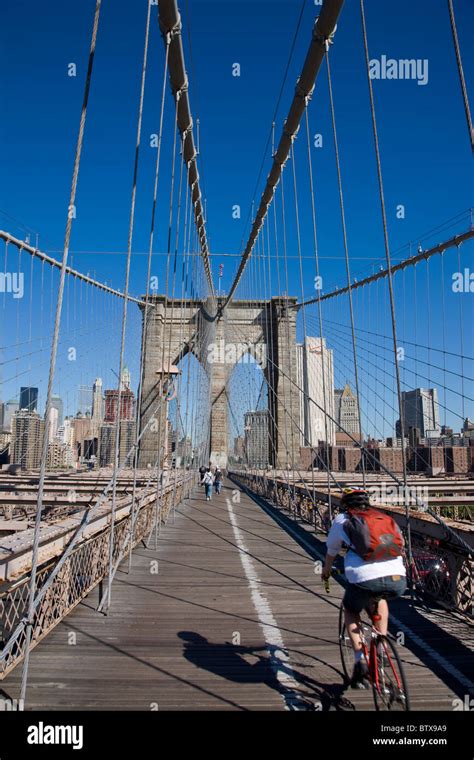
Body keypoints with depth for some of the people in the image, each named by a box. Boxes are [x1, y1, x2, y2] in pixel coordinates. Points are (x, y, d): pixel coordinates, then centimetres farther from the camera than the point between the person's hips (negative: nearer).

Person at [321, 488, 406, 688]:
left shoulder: (342, 519, 16)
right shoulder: (385, 518, 24)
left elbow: (331, 551, 29)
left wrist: (326, 570, 50)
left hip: (364, 579, -3)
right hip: (398, 581, 4)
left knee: (350, 610, 27)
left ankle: (360, 660, 13)